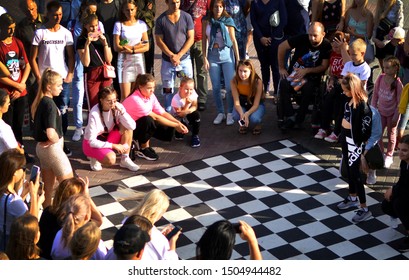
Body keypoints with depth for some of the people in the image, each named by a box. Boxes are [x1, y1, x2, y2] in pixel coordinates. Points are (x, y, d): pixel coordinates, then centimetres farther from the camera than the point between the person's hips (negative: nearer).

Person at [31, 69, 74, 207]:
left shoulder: (39, 102, 5)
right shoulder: (49, 104, -22)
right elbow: (51, 133, -32)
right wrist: (57, 141, -12)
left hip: (42, 147, 8)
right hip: (52, 148, -8)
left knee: (48, 186, 16)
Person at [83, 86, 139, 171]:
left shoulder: (117, 107, -16)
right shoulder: (94, 114, -28)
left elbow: (132, 126, -24)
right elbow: (92, 141, -25)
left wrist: (121, 111, -33)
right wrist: (114, 146, -24)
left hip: (108, 138, 5)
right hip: (92, 143, -5)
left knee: (127, 127, -22)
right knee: (111, 159, -34)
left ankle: (125, 160, -9)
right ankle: (94, 157, 1)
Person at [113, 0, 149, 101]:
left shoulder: (141, 24, 6)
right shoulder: (119, 25, 1)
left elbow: (146, 47, 1)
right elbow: (116, 47, -7)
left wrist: (131, 50, -13)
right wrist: (137, 46, -8)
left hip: (138, 61, 2)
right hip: (124, 62, -2)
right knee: (125, 96, -8)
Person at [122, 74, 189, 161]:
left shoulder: (151, 96, -6)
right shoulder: (135, 99, -30)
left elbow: (163, 113, -7)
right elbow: (156, 117, -28)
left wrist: (178, 123, -22)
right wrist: (175, 126, -26)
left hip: (143, 125, 7)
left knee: (168, 129, -13)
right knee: (148, 120, -36)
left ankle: (144, 141, 8)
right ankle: (143, 149, -14)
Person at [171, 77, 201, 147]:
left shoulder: (193, 93, -20)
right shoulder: (176, 99, -30)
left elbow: (194, 107, -13)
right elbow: (180, 114, -26)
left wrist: (188, 111, -36)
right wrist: (187, 103, -38)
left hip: (188, 116, 3)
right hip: (178, 118, -3)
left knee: (196, 114, -27)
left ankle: (195, 136, -7)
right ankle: (179, 134, 7)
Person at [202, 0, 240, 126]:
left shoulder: (228, 21, -2)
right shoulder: (206, 21, 2)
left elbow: (234, 40, 0)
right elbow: (204, 40, 4)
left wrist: (238, 59, -1)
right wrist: (205, 58, -2)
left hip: (227, 55, -2)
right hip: (213, 55, 2)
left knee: (230, 87, -5)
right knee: (216, 88, 5)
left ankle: (230, 114, 6)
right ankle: (220, 113, 17)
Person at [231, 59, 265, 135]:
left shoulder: (257, 82, -28)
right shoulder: (234, 81, -23)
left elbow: (256, 104, -26)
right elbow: (236, 102, -22)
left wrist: (247, 114, -46)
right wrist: (242, 114, -43)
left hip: (256, 105, -2)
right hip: (242, 105, 2)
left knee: (254, 119, -34)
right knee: (236, 116, -32)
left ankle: (258, 124, 5)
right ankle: (243, 124, 6)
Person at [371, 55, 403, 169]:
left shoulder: (398, 83, -21)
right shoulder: (380, 78, -10)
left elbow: (400, 102, -15)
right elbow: (375, 94, 1)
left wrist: (396, 117, -13)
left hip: (392, 113, -3)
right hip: (381, 112, 3)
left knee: (391, 134, 14)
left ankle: (389, 156, 32)